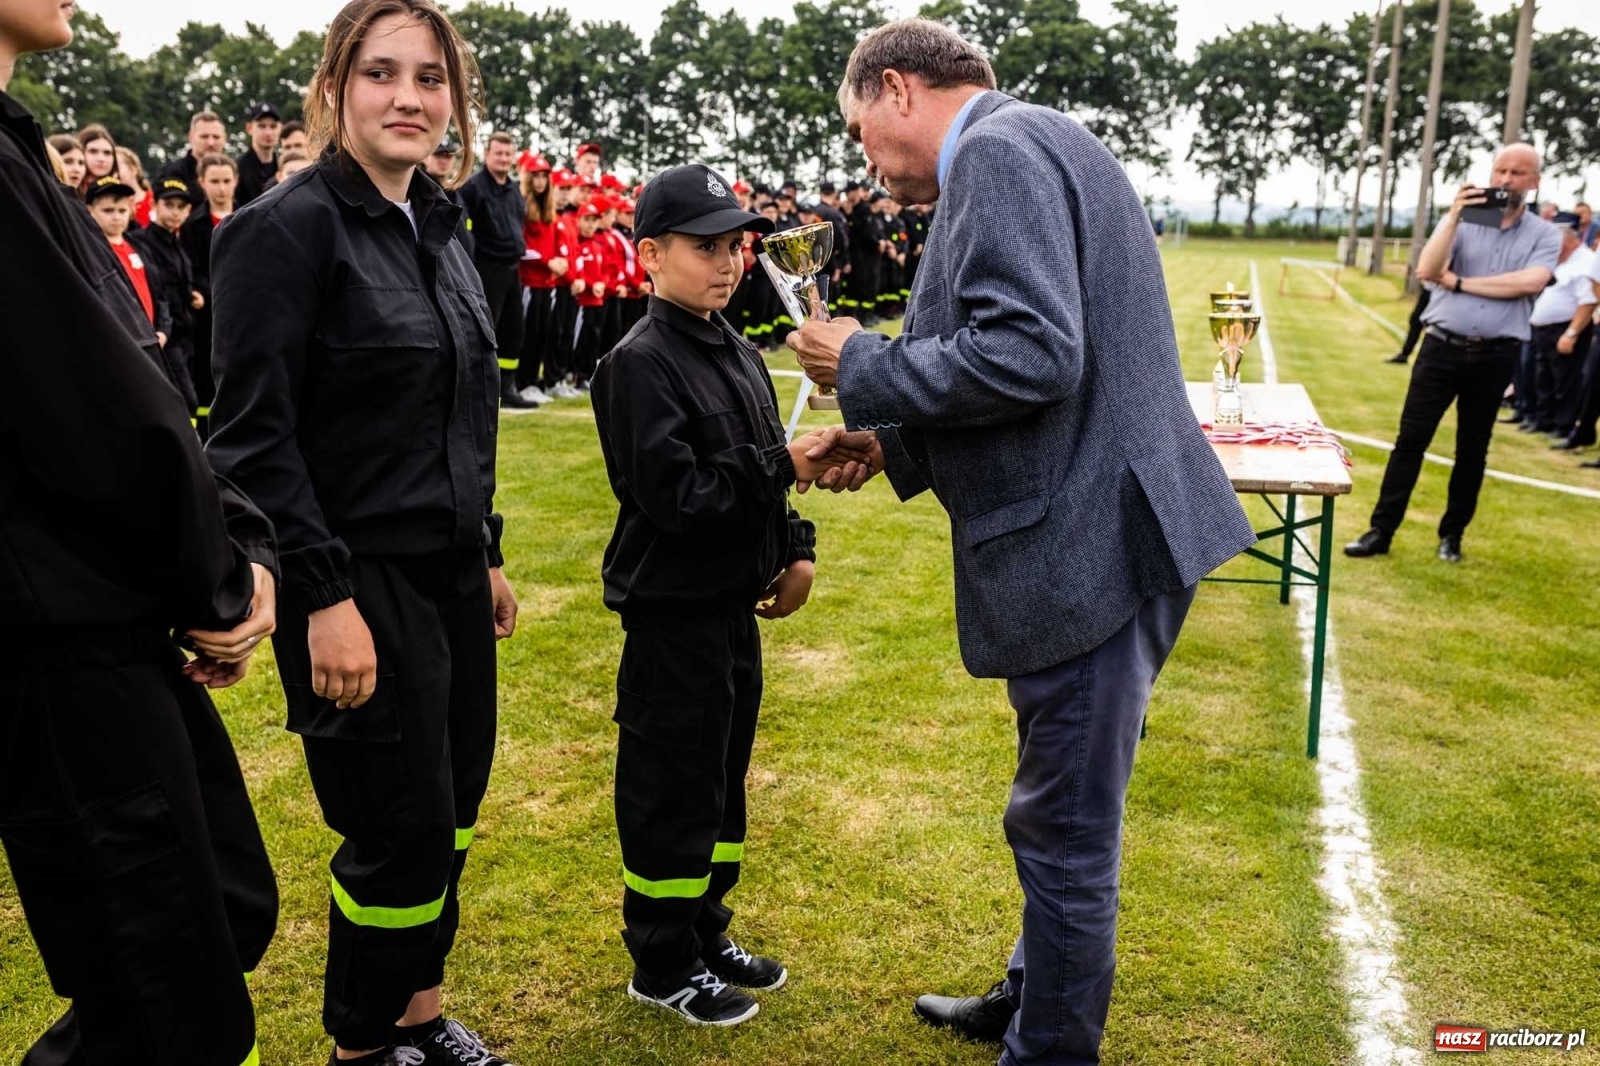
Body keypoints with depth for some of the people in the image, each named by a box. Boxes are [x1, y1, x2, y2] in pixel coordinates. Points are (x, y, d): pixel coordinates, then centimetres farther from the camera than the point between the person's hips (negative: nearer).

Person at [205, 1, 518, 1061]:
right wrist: (325, 596, -20)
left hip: (451, 574, 7)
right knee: (400, 831, 2)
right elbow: (255, 435, -16)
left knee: (451, 812, 15)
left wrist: (488, 555, 16)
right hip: (361, 584, -7)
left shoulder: (439, 228, 11)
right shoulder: (289, 229, -11)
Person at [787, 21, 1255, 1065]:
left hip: (1088, 546, -10)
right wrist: (888, 437, 17)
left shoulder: (998, 151, -13)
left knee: (1065, 827, 6)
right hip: (1096, 535, 10)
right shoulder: (1032, 147, 19)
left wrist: (866, 367, -11)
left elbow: (1029, 351, -25)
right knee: (1066, 814, 23)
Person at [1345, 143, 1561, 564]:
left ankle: (1452, 534, 21)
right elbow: (1427, 270, -13)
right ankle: (1381, 531, 3)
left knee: (1472, 450, 10)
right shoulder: (1461, 221, 3)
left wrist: (1460, 283, -13)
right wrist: (1454, 215, -18)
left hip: (1496, 357, 0)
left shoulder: (1545, 235, 2)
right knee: (1410, 440, -1)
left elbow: (1530, 283, -17)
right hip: (1442, 349, 0)